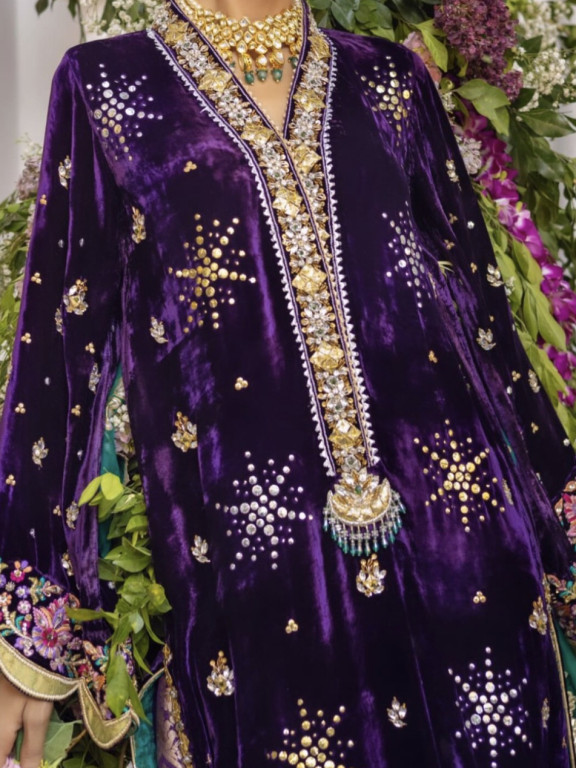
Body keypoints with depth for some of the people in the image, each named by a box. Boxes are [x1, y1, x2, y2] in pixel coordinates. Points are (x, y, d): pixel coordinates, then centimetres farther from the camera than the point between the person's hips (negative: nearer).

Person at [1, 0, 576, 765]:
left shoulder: (390, 78, 12)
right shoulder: (107, 85, 6)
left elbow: (481, 299, 14)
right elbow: (62, 349, 3)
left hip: (460, 529, 3)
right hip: (248, 561, -2)